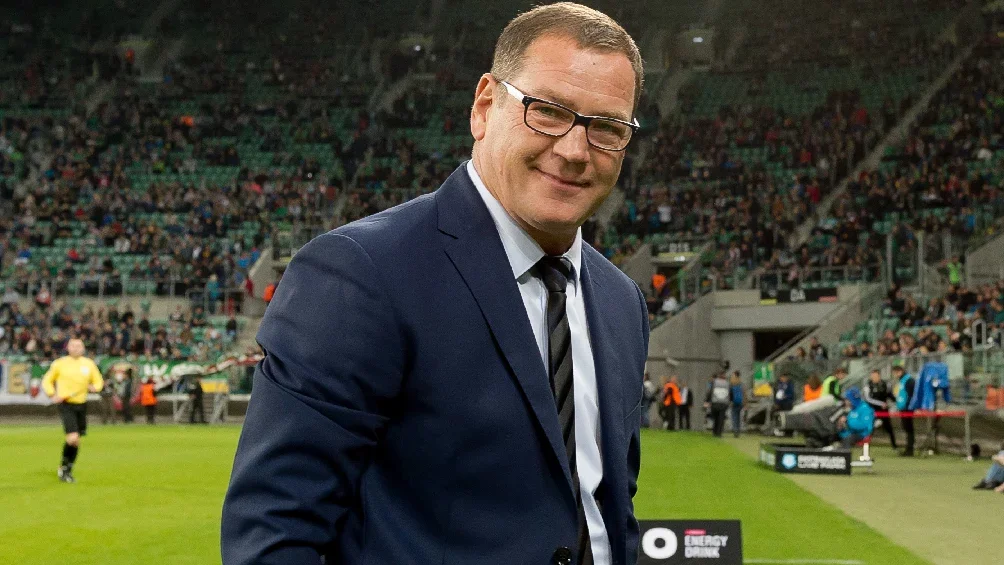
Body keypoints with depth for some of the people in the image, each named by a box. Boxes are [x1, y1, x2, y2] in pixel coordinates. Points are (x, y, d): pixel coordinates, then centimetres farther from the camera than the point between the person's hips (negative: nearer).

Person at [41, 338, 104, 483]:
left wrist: (94, 387, -8)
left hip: (81, 405, 4)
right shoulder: (60, 363, -1)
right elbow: (47, 381, 9)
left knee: (77, 441, 9)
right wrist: (53, 395, -8)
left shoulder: (89, 364, 6)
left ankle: (68, 471, 25)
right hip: (65, 404, -4)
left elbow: (98, 381, 15)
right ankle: (64, 465, 5)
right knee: (72, 438, -19)